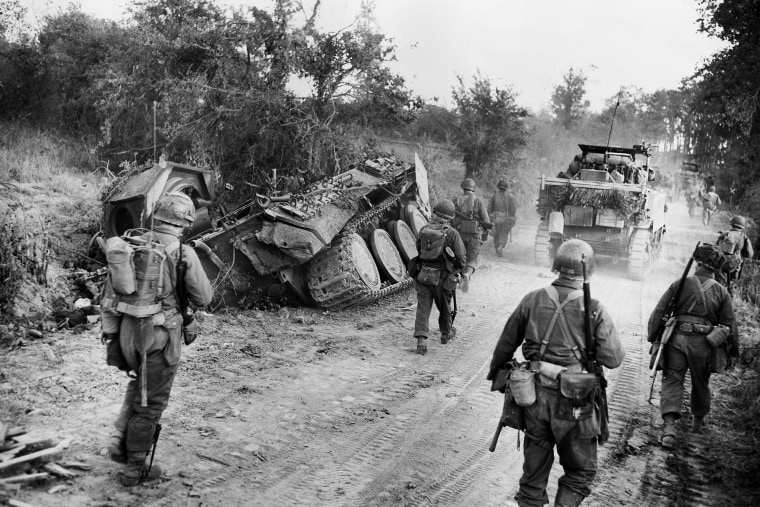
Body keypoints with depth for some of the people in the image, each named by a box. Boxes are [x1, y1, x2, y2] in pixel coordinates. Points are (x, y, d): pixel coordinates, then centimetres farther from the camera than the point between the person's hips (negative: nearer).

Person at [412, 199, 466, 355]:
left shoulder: (424, 230, -2)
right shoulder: (452, 234, -13)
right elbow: (460, 257, -9)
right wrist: (459, 270, 11)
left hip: (423, 276, 2)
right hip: (443, 277, -2)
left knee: (423, 308, 5)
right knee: (444, 307, 19)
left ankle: (421, 340, -6)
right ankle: (446, 334, 39)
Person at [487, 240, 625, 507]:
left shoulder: (532, 300, -4)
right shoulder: (594, 309, -13)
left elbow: (507, 342, 6)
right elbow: (613, 359, -10)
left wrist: (495, 372, 23)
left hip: (535, 396, 3)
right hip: (574, 402, -3)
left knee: (534, 468, 21)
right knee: (580, 471, 16)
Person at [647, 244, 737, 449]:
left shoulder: (680, 284, -1)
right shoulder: (721, 291, 3)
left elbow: (658, 312, -3)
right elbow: (729, 324, 7)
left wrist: (653, 338, 6)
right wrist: (733, 351, 17)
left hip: (677, 339, -2)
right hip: (703, 343, 2)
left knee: (672, 381, 1)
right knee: (700, 383, 21)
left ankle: (669, 425, -15)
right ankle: (698, 421, 40)